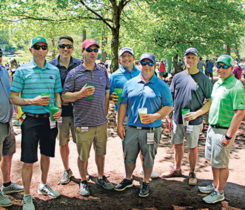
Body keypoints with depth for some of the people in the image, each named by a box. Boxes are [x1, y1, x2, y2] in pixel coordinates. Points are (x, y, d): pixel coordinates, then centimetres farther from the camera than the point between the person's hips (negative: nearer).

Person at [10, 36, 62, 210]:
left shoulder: (54, 70, 7)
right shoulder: (22, 71, -4)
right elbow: (13, 98, -4)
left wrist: (59, 108, -6)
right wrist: (33, 101, -19)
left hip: (49, 119, 4)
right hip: (31, 119, -3)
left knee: (46, 155, 19)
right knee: (28, 161, 1)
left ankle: (44, 185, 40)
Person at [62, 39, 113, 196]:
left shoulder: (103, 72, 10)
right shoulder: (74, 73, -4)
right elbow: (64, 97, -5)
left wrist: (105, 112, 12)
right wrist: (81, 94, -21)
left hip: (101, 122, 4)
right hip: (83, 123, -4)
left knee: (101, 152, 16)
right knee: (83, 155, 7)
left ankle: (101, 177, 36)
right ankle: (84, 181, 28)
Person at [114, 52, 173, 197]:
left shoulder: (162, 86, 0)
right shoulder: (130, 83, 7)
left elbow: (169, 106, -1)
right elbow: (123, 104, 9)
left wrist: (155, 116, -18)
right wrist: (120, 124, 4)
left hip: (151, 130, -2)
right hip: (131, 129, 2)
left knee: (148, 158, 11)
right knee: (129, 157, 14)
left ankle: (146, 183, 32)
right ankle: (128, 179, 38)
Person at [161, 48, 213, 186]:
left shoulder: (204, 79, -7)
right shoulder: (178, 77, 5)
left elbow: (210, 101, -6)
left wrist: (197, 113, -19)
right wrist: (169, 117, 8)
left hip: (194, 121, -3)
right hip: (177, 119, 4)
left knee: (193, 148, 9)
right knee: (178, 145, 16)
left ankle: (192, 173, 28)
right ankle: (177, 169, 36)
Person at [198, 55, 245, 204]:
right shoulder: (217, 83, 10)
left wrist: (229, 136, -22)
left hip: (224, 131, -8)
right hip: (212, 128, 8)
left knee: (221, 164, 4)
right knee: (213, 160, 20)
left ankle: (219, 193, 20)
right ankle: (215, 185, 38)